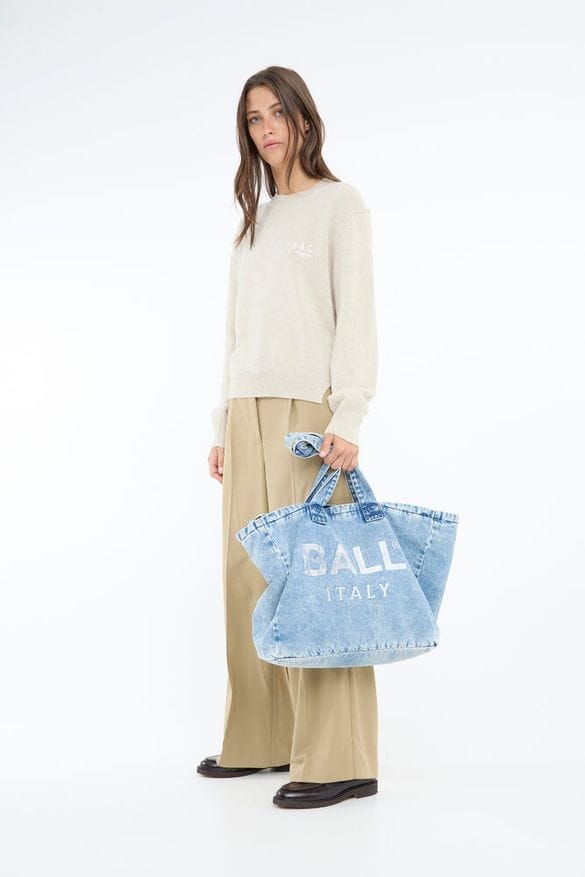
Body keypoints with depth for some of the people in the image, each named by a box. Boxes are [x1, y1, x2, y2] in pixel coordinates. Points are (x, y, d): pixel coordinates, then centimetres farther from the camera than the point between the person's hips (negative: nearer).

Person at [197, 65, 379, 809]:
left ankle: (337, 761, -5)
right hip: (248, 414, 6)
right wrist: (223, 425, 13)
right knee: (248, 576, 4)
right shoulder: (253, 219, 20)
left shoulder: (339, 203, 2)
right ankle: (263, 739, 15)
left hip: (307, 413, -6)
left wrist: (347, 421, -16)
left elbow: (355, 315, -6)